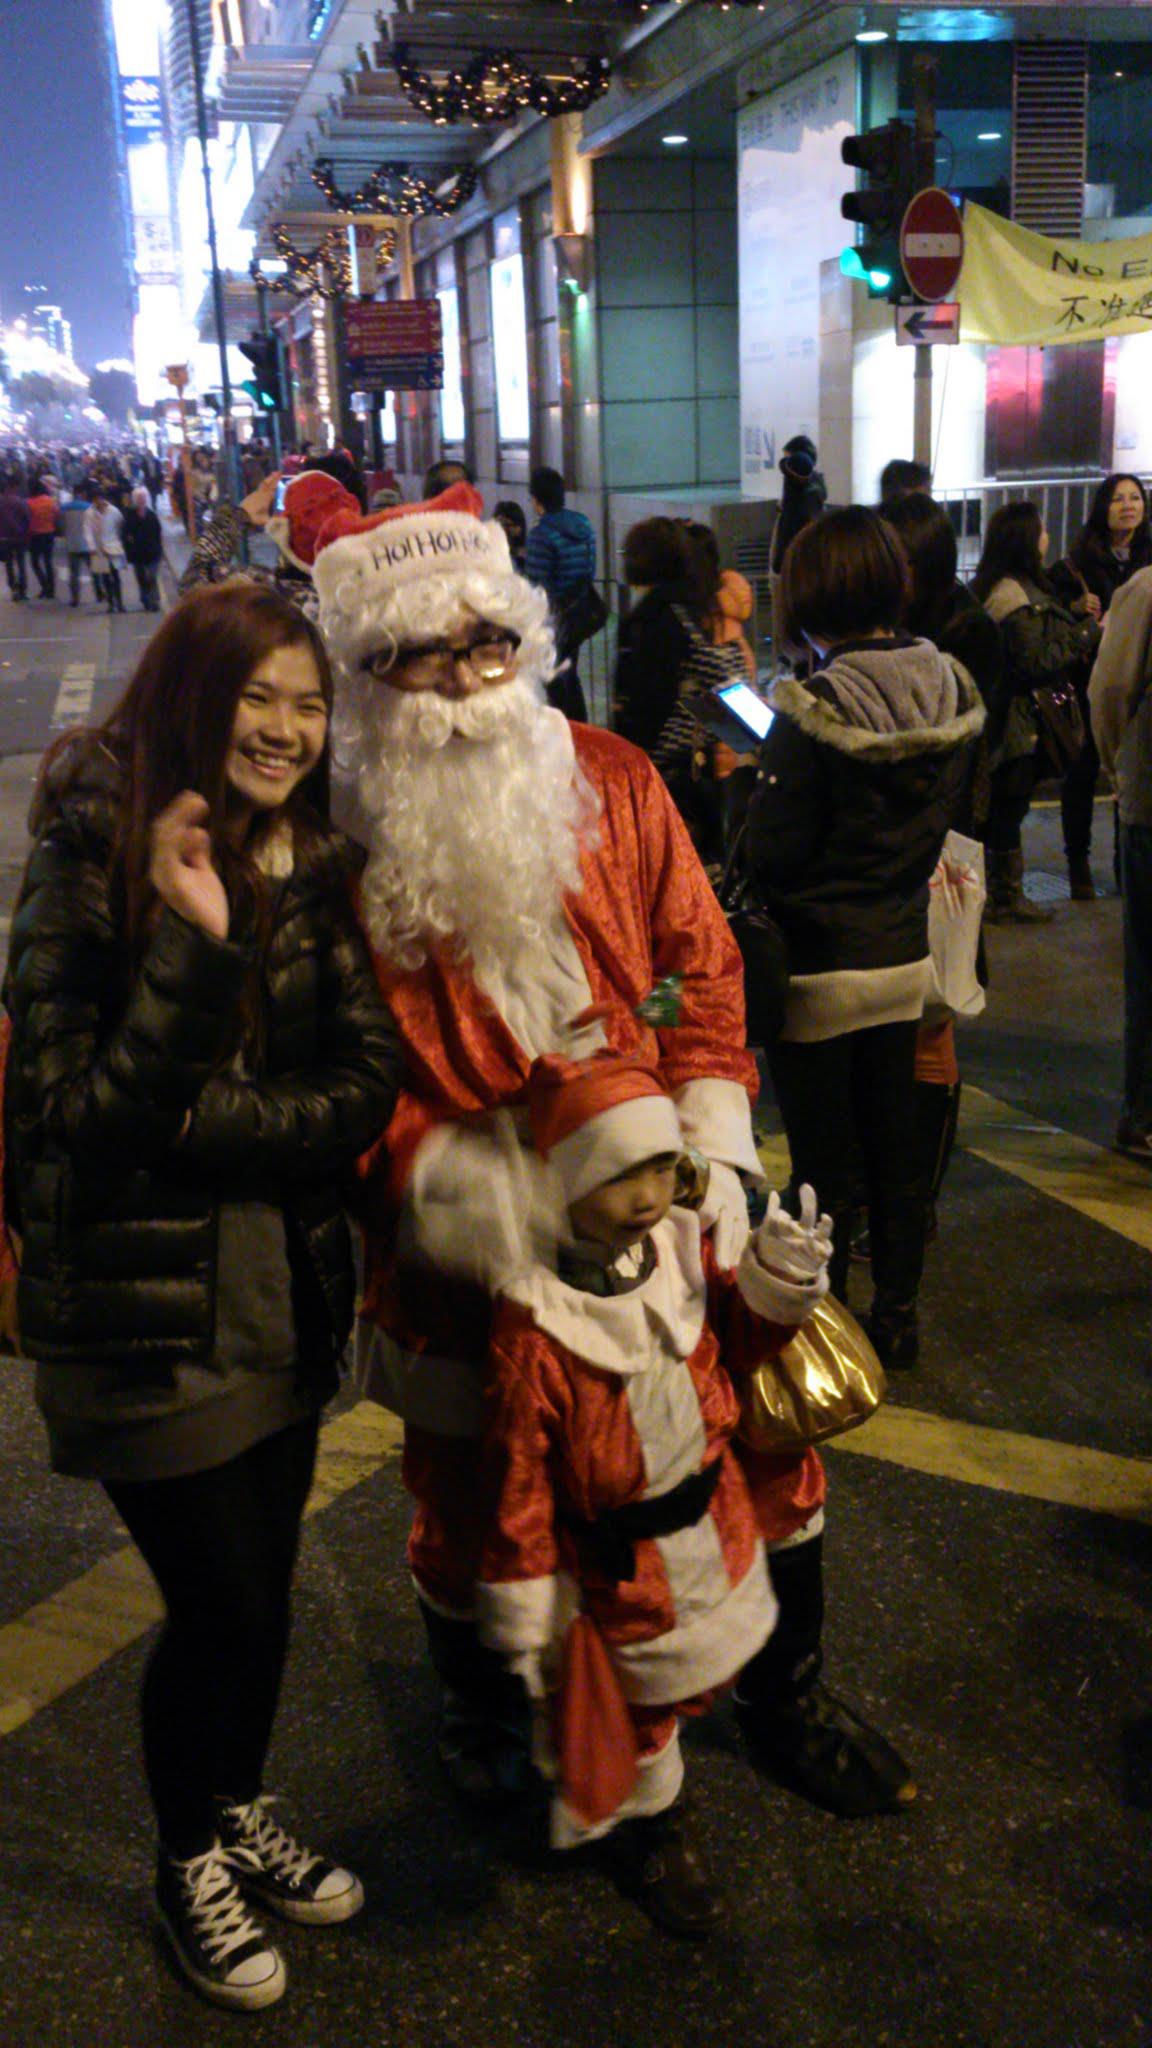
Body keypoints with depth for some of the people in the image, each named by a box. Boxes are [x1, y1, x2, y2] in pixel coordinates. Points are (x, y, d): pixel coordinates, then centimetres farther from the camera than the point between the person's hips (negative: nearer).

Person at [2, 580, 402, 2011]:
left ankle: (239, 1813, 47)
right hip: (143, 1311, -5)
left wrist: (197, 1123, -20)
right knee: (220, 1606, 7)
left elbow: (365, 1091, -6)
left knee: (262, 1586, 19)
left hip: (283, 1293, 5)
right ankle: (189, 1861, 36)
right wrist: (194, 948, -30)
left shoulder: (321, 873, -1)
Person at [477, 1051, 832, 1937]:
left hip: (714, 1526, 6)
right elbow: (518, 1476, -20)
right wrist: (524, 1614, -14)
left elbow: (735, 1348, 9)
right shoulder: (534, 1326, -27)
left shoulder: (687, 1255, -9)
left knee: (695, 1678, 25)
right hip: (618, 1565, -6)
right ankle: (653, 1829, 45)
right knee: (635, 1706, 16)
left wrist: (777, 1282, -11)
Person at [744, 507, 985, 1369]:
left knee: (824, 1163, 6)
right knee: (895, 1150, 17)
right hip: (905, 955, 6)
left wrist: (752, 780, -1)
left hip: (820, 967, -6)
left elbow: (772, 852, -18)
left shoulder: (812, 712, -21)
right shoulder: (954, 690, -2)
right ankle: (898, 1315, 29)